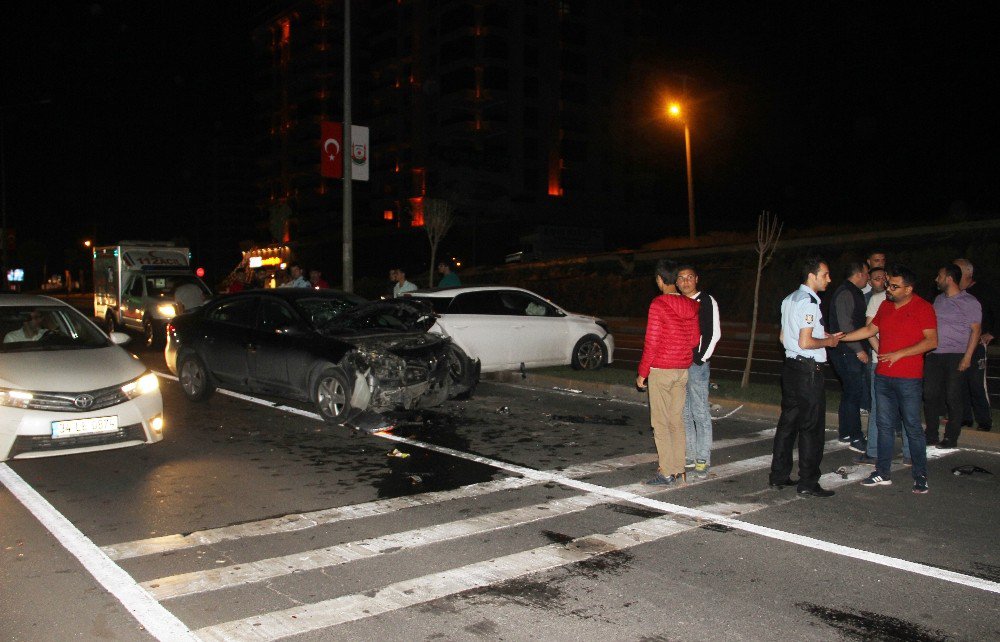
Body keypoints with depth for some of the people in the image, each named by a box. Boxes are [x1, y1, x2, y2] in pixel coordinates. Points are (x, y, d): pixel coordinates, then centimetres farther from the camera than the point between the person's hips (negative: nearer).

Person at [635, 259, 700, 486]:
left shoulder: (658, 304, -13)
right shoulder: (690, 306, 5)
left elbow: (651, 342, -14)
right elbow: (695, 340, 10)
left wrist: (642, 373, -7)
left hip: (661, 369, -6)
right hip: (682, 370, 6)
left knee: (661, 422, -1)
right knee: (677, 420, 13)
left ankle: (666, 473, 0)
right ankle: (679, 469, 17)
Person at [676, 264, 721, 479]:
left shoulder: (706, 301, -3)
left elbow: (714, 333, -7)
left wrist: (701, 358, -10)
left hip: (697, 364, -6)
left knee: (700, 413, -4)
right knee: (683, 413, 10)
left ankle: (703, 460, 1)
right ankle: (689, 456, 19)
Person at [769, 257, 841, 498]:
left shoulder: (789, 299, 13)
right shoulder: (809, 302, -16)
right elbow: (805, 343, -22)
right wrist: (827, 341, -5)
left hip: (790, 366, 10)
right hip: (808, 370, -9)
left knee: (788, 421, 15)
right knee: (812, 427, -1)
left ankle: (778, 476, 21)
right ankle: (808, 483, 5)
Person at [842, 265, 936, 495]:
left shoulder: (923, 308, -7)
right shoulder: (885, 305, 11)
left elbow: (931, 341, -13)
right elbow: (870, 330, 20)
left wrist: (899, 354, -18)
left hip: (909, 379, -6)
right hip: (883, 376, 6)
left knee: (912, 426, 0)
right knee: (885, 425, 10)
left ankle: (920, 476, 11)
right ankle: (882, 473, 16)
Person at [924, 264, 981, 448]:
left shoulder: (969, 302, -5)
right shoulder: (939, 299, 15)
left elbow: (976, 330, -8)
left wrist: (967, 357, -14)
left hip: (955, 356, -6)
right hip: (933, 355, 6)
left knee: (952, 398, -1)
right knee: (930, 395, 5)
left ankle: (951, 438, 9)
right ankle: (931, 435, 15)